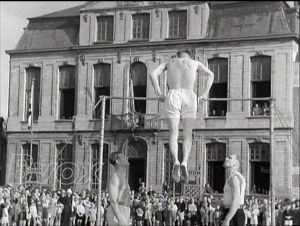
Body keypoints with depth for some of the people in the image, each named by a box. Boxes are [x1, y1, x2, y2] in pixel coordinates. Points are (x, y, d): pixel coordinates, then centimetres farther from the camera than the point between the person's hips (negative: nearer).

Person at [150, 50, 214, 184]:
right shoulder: (194, 63, 23)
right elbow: (210, 75, 10)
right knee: (187, 134, 4)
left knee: (173, 134, -2)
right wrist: (204, 94, 7)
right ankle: (184, 162, -20)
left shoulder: (170, 62, 24)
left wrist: (159, 94, 8)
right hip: (189, 97, 0)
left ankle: (176, 161, -29)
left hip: (172, 96, 0)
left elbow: (153, 74, 10)